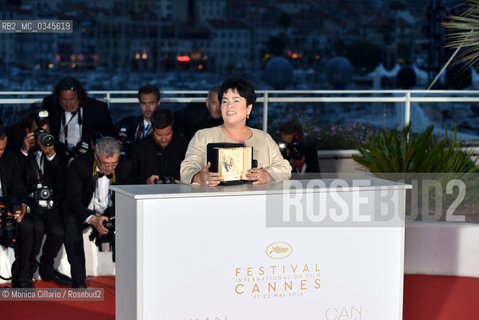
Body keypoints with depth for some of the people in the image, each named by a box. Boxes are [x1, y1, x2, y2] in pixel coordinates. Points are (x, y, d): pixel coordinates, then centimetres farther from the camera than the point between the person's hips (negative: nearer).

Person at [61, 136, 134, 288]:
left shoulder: (125, 166, -12)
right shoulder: (80, 164, -20)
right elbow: (73, 198, -24)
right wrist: (92, 219, -40)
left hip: (110, 211, 2)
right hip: (82, 210, -2)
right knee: (71, 224, -34)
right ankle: (78, 280, -31)